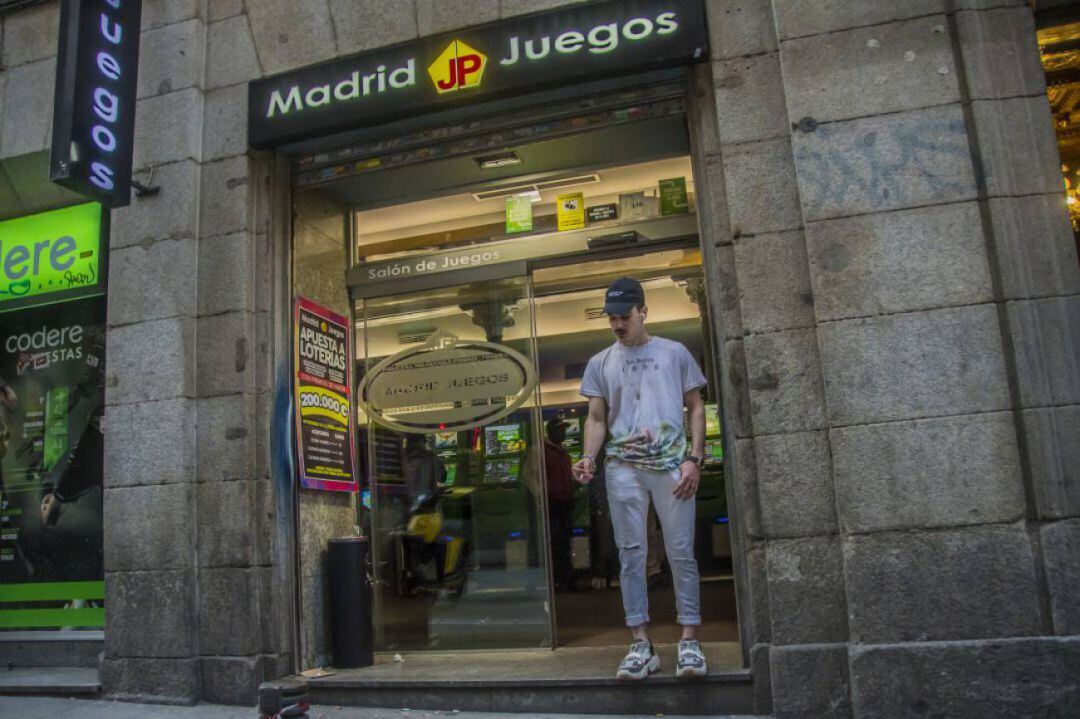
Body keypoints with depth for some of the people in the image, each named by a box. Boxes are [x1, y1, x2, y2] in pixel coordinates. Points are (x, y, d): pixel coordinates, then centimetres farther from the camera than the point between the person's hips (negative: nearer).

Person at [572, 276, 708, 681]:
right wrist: (589, 457, -6)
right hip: (623, 468, 2)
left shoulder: (674, 353, 8)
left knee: (681, 553, 0)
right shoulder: (600, 363, 12)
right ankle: (641, 645, 9)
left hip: (671, 464, -2)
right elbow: (597, 418, 11)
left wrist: (694, 459, -3)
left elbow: (695, 408, 8)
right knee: (631, 555, 3)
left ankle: (689, 641, 8)